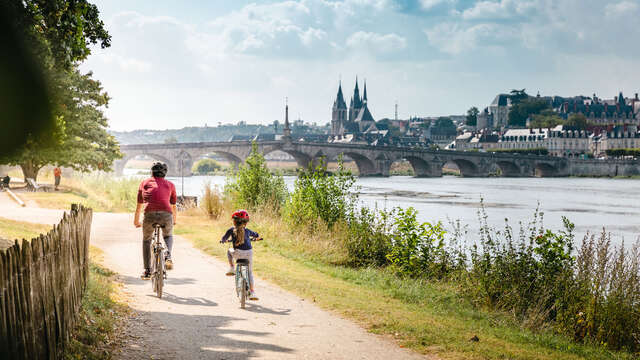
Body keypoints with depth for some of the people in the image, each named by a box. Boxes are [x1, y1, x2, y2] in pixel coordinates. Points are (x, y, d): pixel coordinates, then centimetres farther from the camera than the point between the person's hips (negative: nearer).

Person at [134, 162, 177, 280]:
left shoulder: (145, 183, 22)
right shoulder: (170, 184, 23)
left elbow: (139, 205, 29)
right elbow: (173, 206, 32)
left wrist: (136, 220, 42)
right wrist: (174, 220, 49)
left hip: (150, 214, 0)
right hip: (166, 214, 0)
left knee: (146, 240, 22)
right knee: (168, 236, 29)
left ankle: (147, 271, 17)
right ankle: (168, 257, 3)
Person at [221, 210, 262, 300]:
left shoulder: (232, 230, 5)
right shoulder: (247, 231, 13)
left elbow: (224, 239, 8)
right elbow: (257, 236, 30)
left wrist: (224, 241, 32)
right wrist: (256, 239, 53)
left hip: (238, 253, -2)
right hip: (249, 252, 2)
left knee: (229, 251, 33)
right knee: (250, 272, 16)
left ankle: (231, 268, 19)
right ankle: (252, 292, 7)